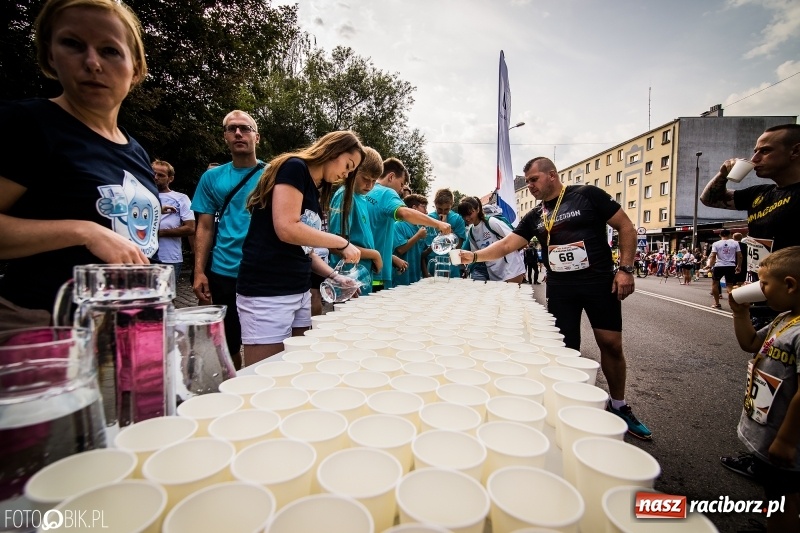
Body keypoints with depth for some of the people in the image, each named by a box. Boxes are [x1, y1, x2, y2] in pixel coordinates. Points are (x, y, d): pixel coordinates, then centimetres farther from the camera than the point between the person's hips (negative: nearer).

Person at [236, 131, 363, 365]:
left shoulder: (316, 192, 18)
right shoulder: (294, 167, -6)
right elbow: (287, 229, -19)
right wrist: (342, 243, -10)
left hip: (299, 292, 9)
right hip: (267, 293, -9)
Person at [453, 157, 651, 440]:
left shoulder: (588, 195, -4)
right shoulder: (534, 217, 8)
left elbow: (626, 227, -3)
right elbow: (506, 245, 1)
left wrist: (625, 269, -11)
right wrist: (474, 256, -14)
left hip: (600, 283, -3)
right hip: (560, 289, 3)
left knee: (611, 344, 2)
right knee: (566, 349, 5)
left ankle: (619, 406, 23)